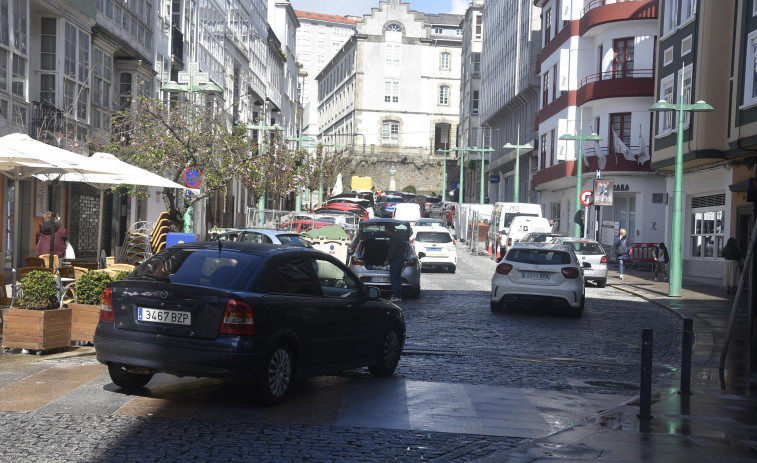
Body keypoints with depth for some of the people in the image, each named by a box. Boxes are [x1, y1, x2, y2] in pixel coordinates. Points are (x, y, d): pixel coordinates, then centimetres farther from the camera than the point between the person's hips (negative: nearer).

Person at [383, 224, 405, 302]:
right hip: (401, 260, 9)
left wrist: (387, 260, -16)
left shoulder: (393, 238, -15)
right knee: (398, 279, 12)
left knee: (393, 278, -7)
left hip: (395, 261, -9)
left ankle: (395, 296, -11)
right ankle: (399, 296, 13)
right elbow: (404, 249, 21)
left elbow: (393, 251, -22)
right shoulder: (401, 237, 15)